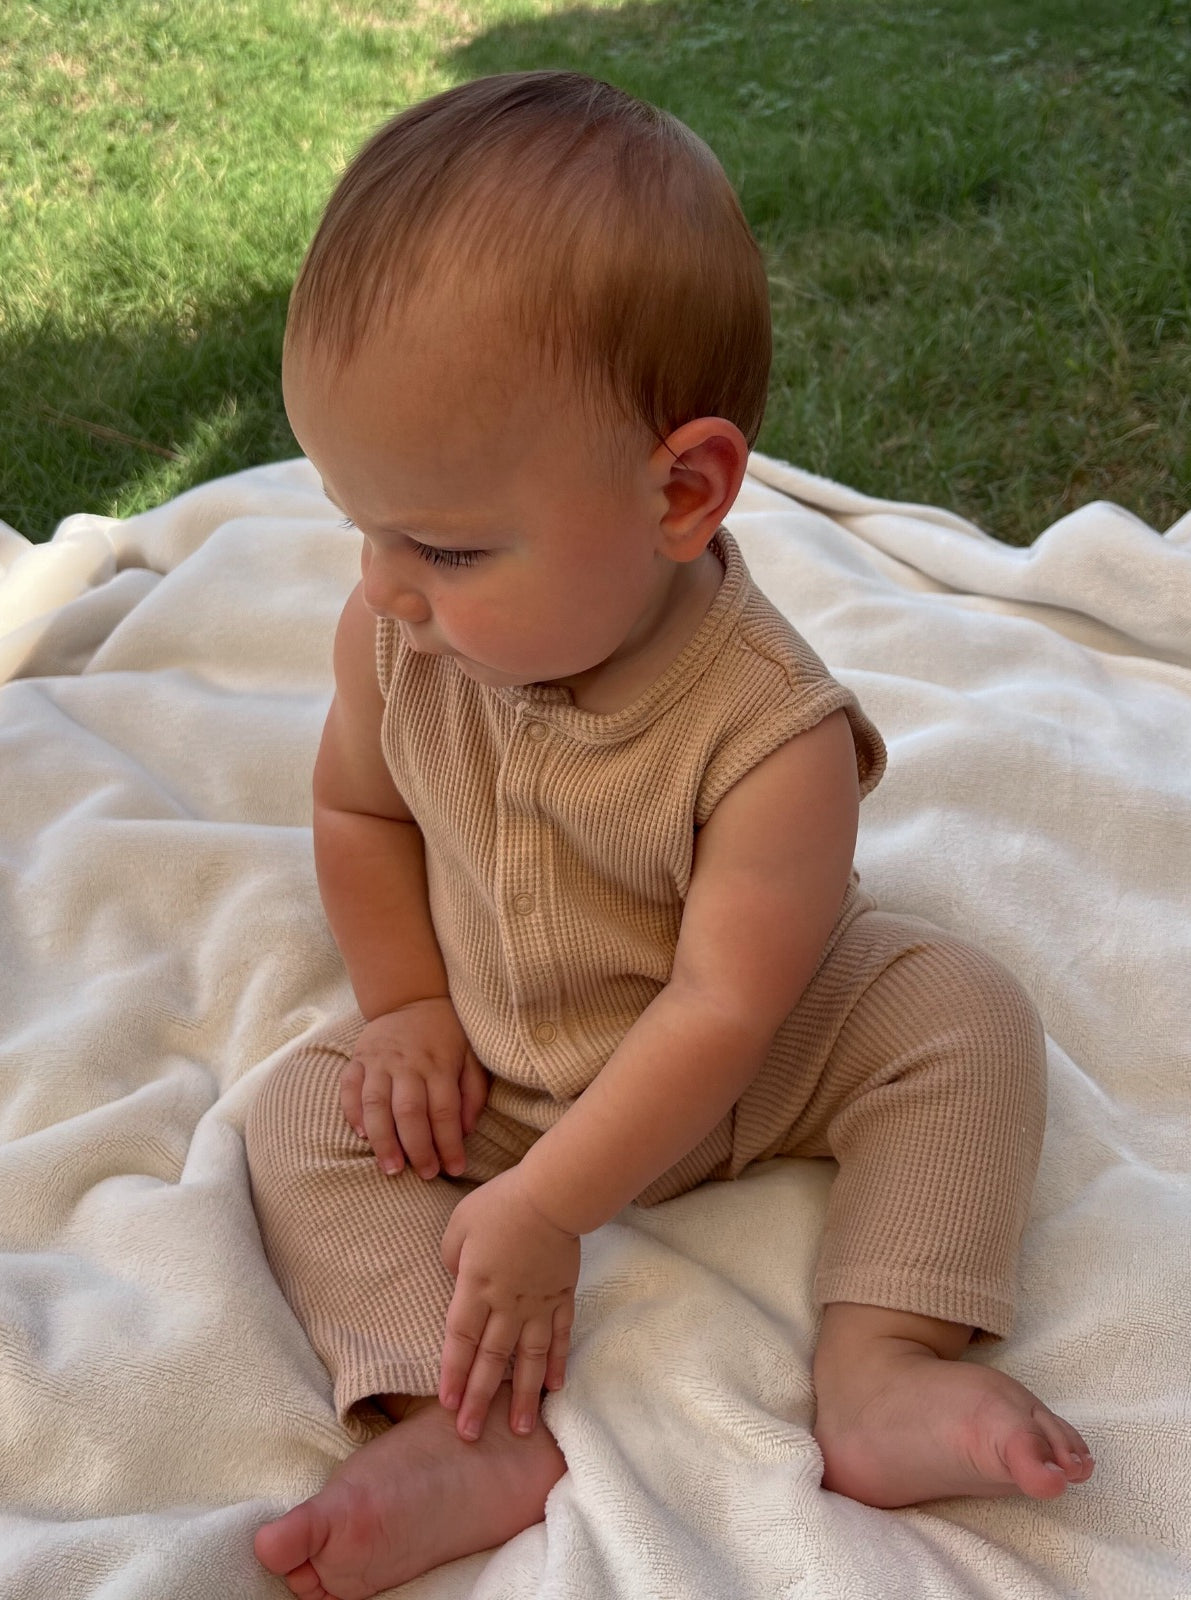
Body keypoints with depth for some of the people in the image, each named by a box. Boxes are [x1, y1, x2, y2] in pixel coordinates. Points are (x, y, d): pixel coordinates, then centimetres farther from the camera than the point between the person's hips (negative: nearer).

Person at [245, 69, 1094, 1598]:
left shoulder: (772, 736, -33)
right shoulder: (396, 641, -19)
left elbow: (720, 1011, -29)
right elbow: (357, 807, 1)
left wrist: (545, 1209, -28)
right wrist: (406, 1005, -8)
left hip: (740, 1070, -3)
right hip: (490, 1067, 4)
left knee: (964, 1011, -21)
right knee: (304, 1115, -13)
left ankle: (878, 1371, -21)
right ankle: (463, 1438, -23)